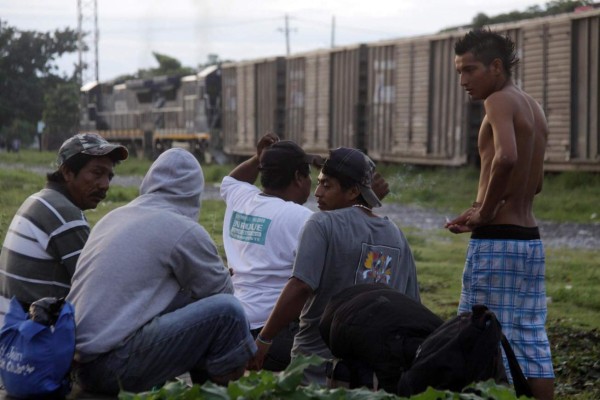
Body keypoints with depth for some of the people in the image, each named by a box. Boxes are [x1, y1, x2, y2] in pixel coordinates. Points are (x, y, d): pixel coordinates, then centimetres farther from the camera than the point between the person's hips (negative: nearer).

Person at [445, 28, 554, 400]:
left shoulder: (500, 101, -10)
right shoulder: (534, 108, 16)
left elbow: (505, 158, -30)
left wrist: (484, 213, -17)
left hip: (496, 241, -9)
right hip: (531, 240, 9)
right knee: (532, 340, 9)